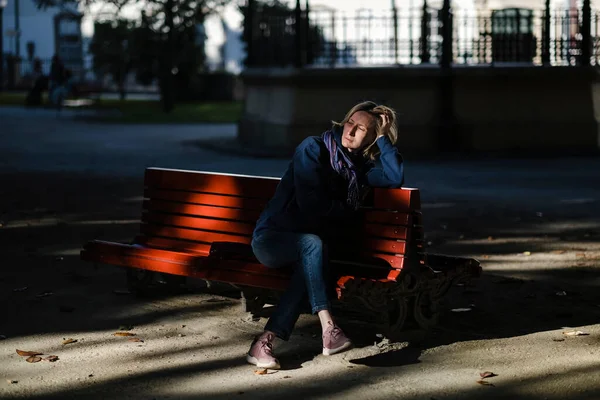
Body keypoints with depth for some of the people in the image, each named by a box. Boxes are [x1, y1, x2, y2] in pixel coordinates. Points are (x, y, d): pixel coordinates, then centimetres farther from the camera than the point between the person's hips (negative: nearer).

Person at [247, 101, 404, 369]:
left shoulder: (360, 165, 9)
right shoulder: (314, 148, -7)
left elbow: (395, 178, -9)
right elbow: (311, 204, -16)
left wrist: (384, 138, -6)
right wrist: (348, 211, -4)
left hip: (306, 247, 4)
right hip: (271, 238, -4)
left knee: (308, 268, -33)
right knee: (312, 244, -37)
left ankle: (264, 342, -38)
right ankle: (328, 328, -45)